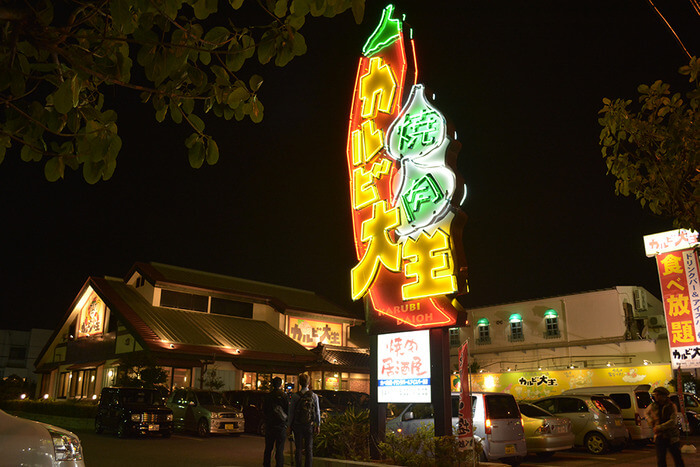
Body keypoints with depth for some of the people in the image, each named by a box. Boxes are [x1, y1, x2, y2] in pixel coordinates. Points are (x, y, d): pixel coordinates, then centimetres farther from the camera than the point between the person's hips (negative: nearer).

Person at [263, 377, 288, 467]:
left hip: (269, 425, 3)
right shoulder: (284, 396, -9)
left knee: (268, 448, 14)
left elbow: (263, 411, 8)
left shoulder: (267, 396, 0)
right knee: (279, 449, 2)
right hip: (281, 425, -3)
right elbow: (288, 411, -4)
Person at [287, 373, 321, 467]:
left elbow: (291, 412, -4)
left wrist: (290, 425, 6)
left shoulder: (295, 396, -9)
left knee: (298, 448, 9)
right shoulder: (314, 396, -6)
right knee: (309, 449, 9)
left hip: (297, 425, -1)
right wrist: (318, 425, 11)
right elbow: (317, 412, 1)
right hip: (309, 425, 1)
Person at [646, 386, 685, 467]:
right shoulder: (652, 407, 2)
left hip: (672, 438, -3)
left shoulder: (671, 406, -10)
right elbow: (647, 413, 24)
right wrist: (651, 422, 6)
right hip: (659, 437, 4)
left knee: (677, 458, 6)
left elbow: (673, 422, -19)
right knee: (660, 460, 5)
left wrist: (659, 427, -19)